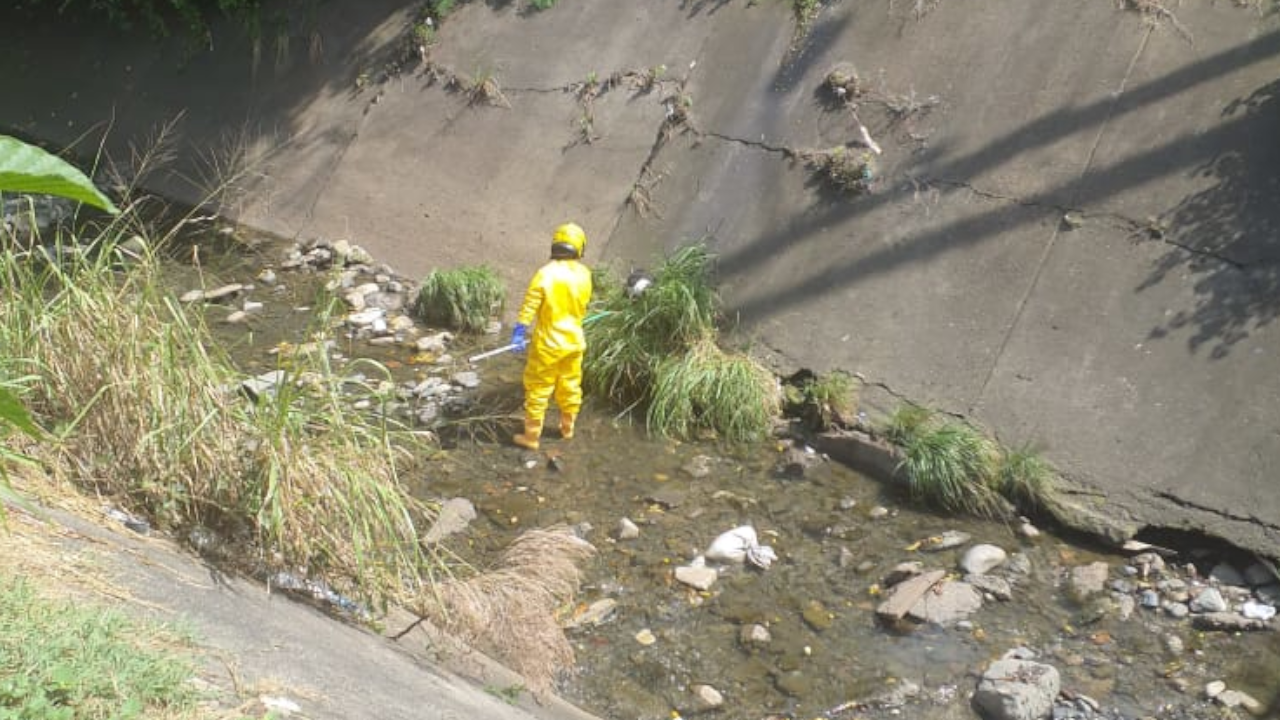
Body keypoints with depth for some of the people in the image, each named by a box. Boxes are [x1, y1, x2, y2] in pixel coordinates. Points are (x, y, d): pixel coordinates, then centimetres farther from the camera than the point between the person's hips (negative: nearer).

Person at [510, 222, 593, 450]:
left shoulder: (546, 273, -18)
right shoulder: (584, 274, -4)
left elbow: (529, 306, -18)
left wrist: (519, 332, -12)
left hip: (548, 344, -4)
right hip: (573, 341, 4)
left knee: (538, 390, 5)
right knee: (570, 387, 20)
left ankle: (531, 436, 11)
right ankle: (567, 428, 34)